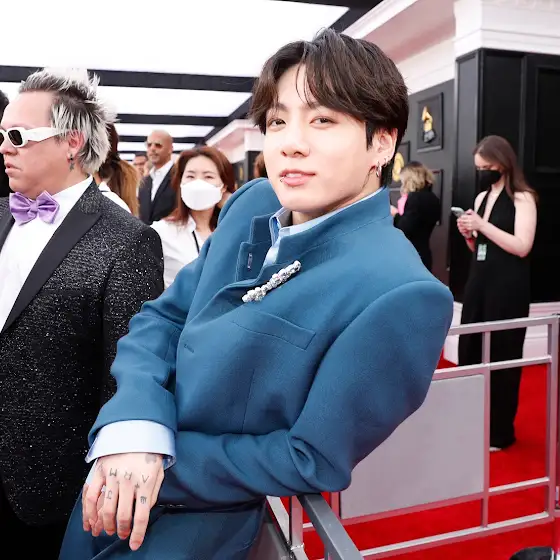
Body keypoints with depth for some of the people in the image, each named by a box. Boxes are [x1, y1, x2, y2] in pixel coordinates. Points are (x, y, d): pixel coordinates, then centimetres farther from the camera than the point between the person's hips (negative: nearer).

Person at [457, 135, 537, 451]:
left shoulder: (522, 198, -7)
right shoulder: (482, 197, 13)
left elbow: (522, 247, -18)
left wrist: (482, 225, -18)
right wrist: (468, 234, -1)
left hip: (508, 288, -6)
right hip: (479, 282, 7)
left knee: (501, 357, 2)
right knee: (470, 353, 8)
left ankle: (500, 433, 17)